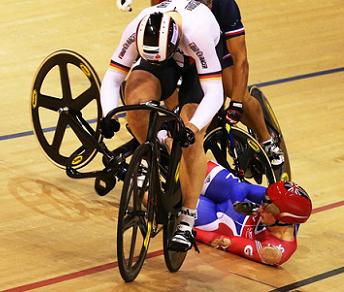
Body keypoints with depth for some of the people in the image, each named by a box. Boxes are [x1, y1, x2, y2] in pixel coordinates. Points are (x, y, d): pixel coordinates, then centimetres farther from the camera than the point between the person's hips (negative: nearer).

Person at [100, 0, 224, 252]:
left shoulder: (197, 33, -43)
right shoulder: (136, 30, -33)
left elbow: (214, 93, -42)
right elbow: (112, 78, -25)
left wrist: (193, 127, -56)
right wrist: (109, 115, -42)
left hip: (198, 61, -3)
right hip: (170, 60, 3)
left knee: (191, 142, -15)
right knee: (135, 96, -30)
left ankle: (187, 223, -5)